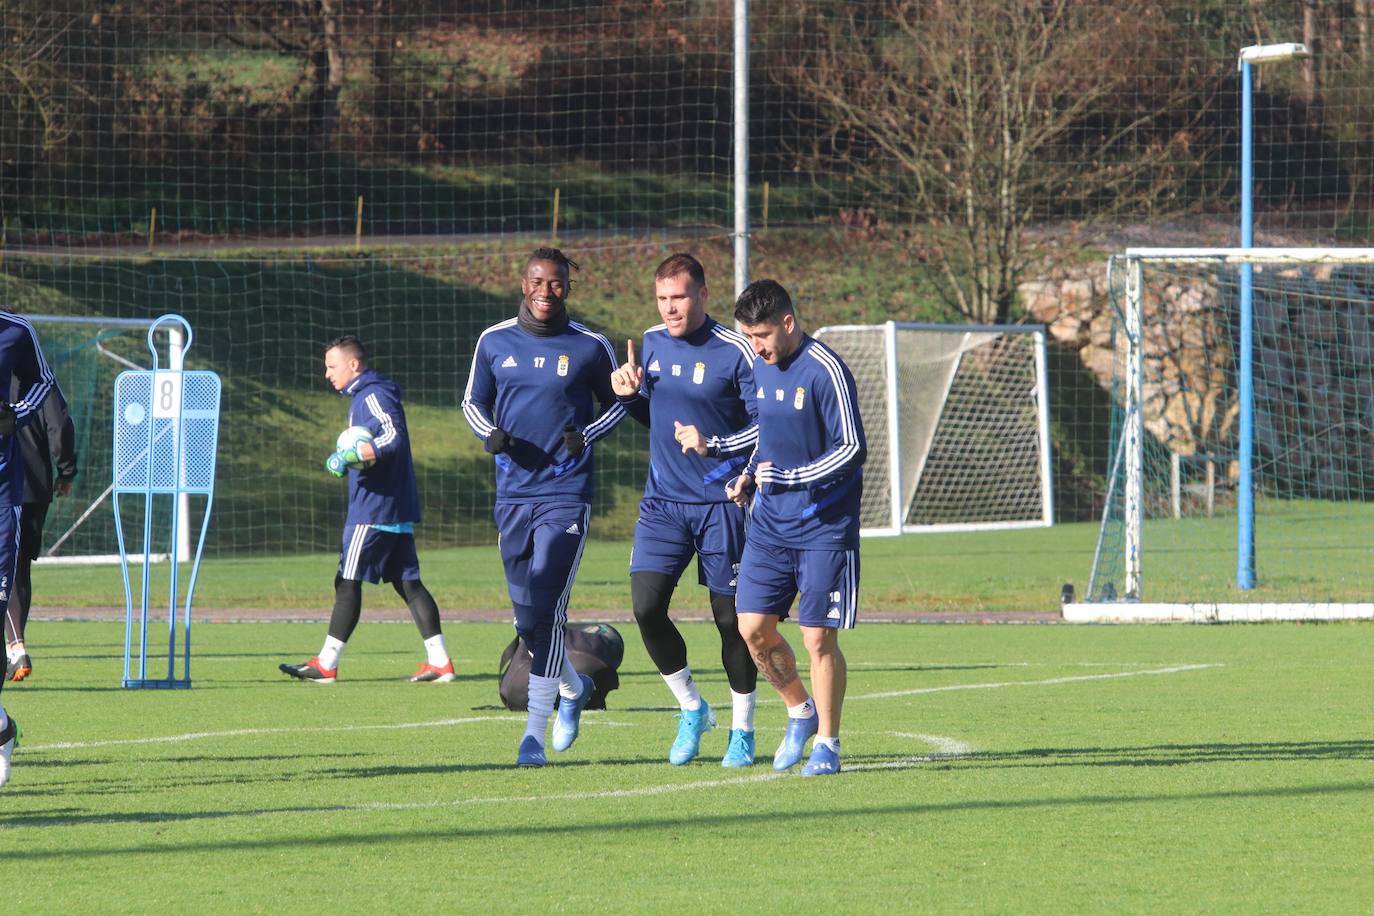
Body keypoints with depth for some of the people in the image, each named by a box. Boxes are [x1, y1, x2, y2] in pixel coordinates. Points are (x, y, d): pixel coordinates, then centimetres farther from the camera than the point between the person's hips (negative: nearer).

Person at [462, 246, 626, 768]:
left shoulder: (590, 347, 0)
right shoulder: (494, 342, 6)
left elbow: (615, 403, 13)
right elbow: (473, 401, 16)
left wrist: (587, 436, -6)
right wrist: (489, 434, -5)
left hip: (566, 494, -4)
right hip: (513, 492, 4)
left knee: (545, 609, -14)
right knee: (527, 616, 8)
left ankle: (536, 728, -10)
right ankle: (572, 689, 36)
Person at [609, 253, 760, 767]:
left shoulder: (735, 352, -11)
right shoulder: (652, 344, 7)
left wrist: (712, 444, -23)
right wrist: (629, 395, 1)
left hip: (721, 504, -4)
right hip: (663, 502, 5)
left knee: (731, 618, 2)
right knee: (646, 606, -8)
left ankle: (742, 730, 18)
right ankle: (692, 709, 12)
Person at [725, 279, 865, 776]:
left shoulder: (825, 371, -16)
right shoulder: (761, 366, 8)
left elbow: (853, 450, -16)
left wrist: (785, 478, -20)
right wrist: (747, 477, 6)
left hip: (825, 526, -7)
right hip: (770, 523, 7)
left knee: (818, 638, -5)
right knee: (753, 627, 2)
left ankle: (827, 742, 9)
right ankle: (800, 712, 24)